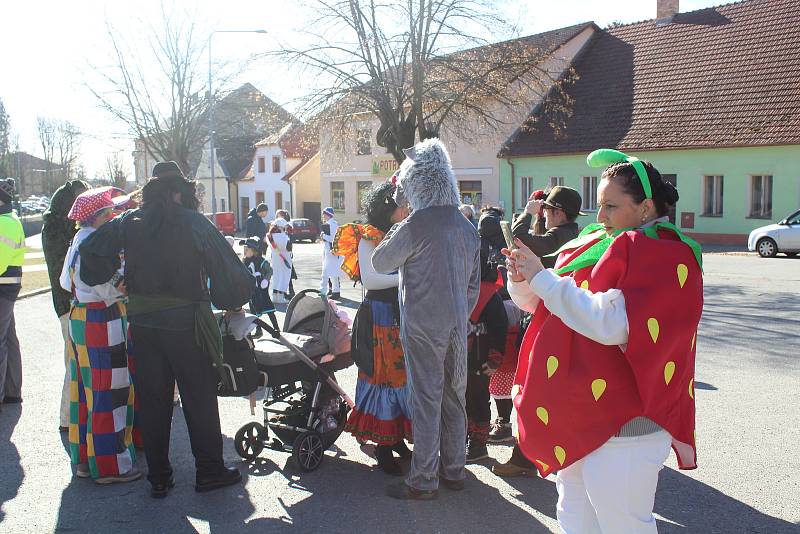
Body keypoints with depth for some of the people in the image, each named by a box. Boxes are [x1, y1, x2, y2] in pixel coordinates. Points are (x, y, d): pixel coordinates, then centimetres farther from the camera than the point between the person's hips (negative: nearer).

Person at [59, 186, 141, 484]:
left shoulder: (79, 239, 12)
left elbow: (65, 281, 19)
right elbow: (110, 289, -22)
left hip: (79, 318, 10)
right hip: (102, 323, -10)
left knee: (86, 389, 15)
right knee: (108, 392, -2)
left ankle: (84, 458, 26)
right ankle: (109, 465, 7)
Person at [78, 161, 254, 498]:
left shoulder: (130, 222, 4)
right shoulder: (194, 223, -8)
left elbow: (91, 249, 0)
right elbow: (229, 269, -11)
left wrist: (105, 281, 12)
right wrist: (234, 300, 4)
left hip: (142, 322, 4)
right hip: (186, 322, -4)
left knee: (152, 400, 12)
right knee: (199, 400, 7)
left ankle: (158, 479, 20)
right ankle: (209, 472, 16)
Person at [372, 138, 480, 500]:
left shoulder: (414, 226, -14)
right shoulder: (466, 226, 9)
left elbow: (380, 263, -1)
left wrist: (391, 234, 14)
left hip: (422, 325, -6)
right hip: (458, 323, 7)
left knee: (426, 400, -1)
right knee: (455, 398, 13)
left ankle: (423, 481, 7)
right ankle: (454, 470, 26)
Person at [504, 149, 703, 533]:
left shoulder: (666, 257, -14)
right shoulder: (597, 242, 8)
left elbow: (610, 323, -28)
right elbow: (542, 304, 14)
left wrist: (542, 276, -22)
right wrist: (522, 280, -8)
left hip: (621, 426, -8)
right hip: (575, 415, 8)